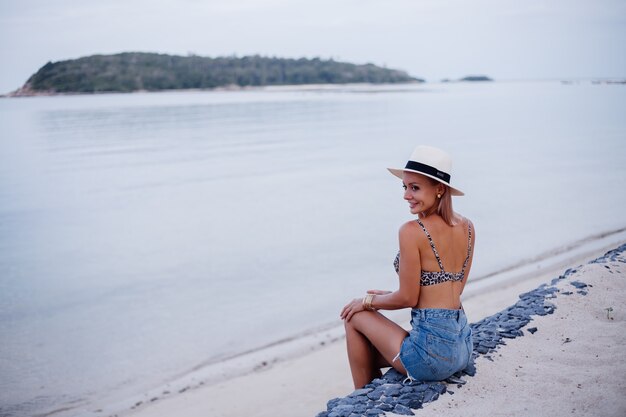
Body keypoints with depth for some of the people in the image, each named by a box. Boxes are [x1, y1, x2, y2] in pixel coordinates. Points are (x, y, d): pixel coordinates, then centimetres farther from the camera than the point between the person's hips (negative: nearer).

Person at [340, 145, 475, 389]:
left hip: (432, 350, -8)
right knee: (370, 351, 26)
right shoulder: (467, 227, 6)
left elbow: (407, 299, -13)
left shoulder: (412, 231, -17)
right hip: (463, 344, 8)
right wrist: (394, 295, 17)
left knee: (354, 316, 15)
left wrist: (368, 301, 6)